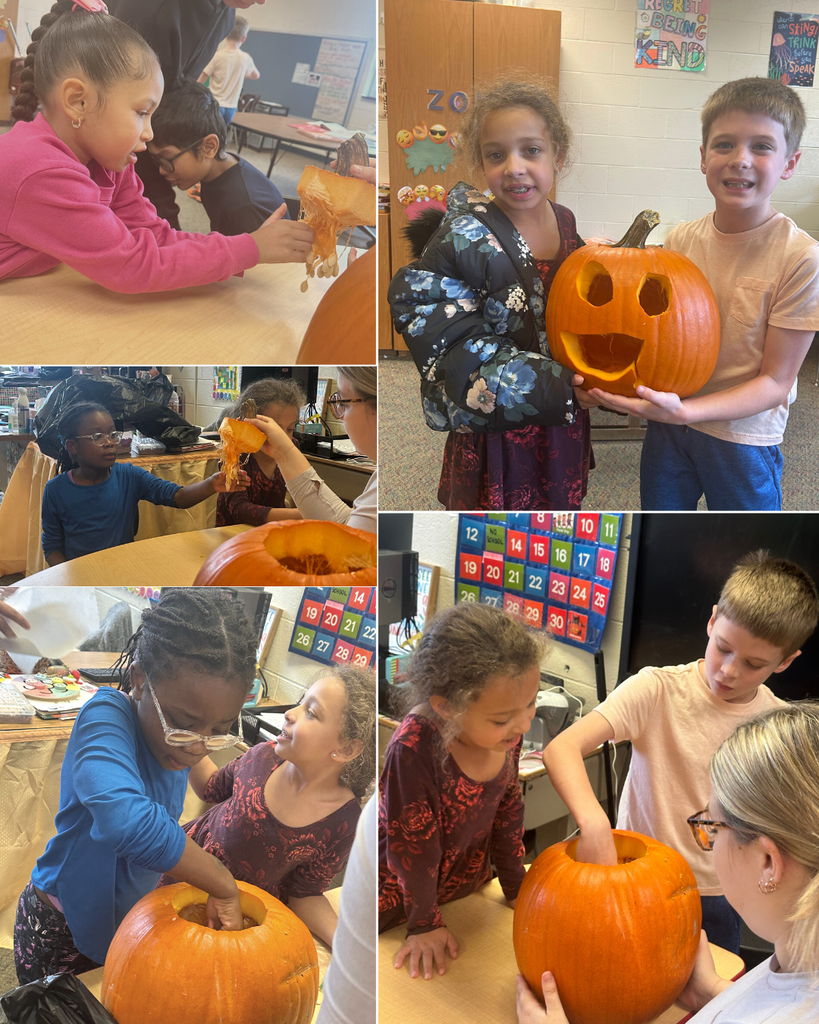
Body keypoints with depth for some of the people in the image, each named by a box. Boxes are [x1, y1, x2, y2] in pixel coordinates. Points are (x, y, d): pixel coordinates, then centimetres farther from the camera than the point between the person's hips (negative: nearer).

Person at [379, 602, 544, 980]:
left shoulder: (505, 730, -20)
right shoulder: (413, 750, -39)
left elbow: (507, 806, -3)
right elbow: (412, 844, -25)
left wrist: (516, 887, 7)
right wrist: (424, 925, -12)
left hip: (470, 879, 5)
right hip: (400, 889, -5)